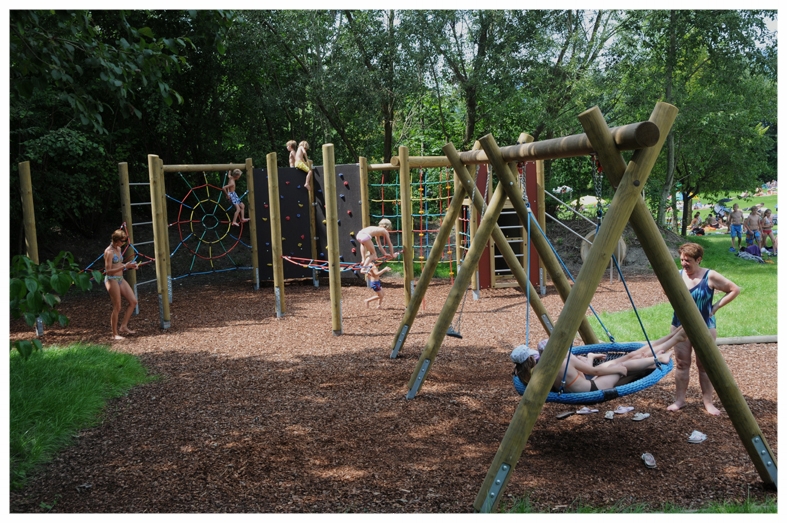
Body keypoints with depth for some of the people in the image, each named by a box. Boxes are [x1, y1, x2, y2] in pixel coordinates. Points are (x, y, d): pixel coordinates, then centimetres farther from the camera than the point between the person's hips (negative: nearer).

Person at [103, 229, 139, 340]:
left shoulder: (119, 249, 10)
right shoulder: (109, 252, -16)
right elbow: (108, 271, -19)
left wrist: (129, 265, 3)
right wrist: (124, 266, -24)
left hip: (120, 279, 9)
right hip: (112, 280, -9)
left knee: (133, 301, 6)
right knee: (117, 307, -4)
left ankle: (123, 326, 14)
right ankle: (114, 334, 8)